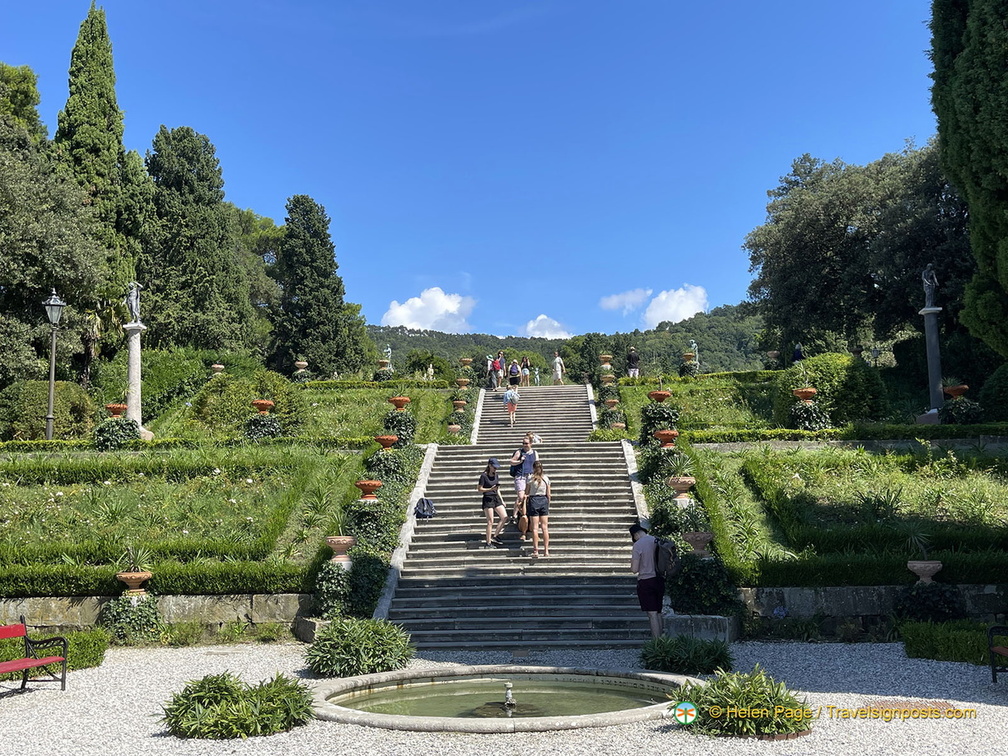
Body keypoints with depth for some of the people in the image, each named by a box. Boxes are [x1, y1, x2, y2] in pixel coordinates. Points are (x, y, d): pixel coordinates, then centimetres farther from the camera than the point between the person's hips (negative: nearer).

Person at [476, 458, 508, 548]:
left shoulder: (496, 475, 11)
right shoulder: (484, 476, -9)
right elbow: (479, 489, -9)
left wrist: (502, 500, 14)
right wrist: (490, 489, -20)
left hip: (496, 498, 7)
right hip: (487, 499, -7)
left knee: (504, 517, -4)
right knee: (490, 521, -6)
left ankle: (495, 537, 8)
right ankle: (488, 543, 2)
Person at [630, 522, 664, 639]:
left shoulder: (638, 545, -13)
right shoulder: (657, 541, 4)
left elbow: (635, 569, -14)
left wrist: (632, 562, 6)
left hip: (646, 582, -6)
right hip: (659, 580, 6)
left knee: (652, 614, -5)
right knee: (658, 612, 14)